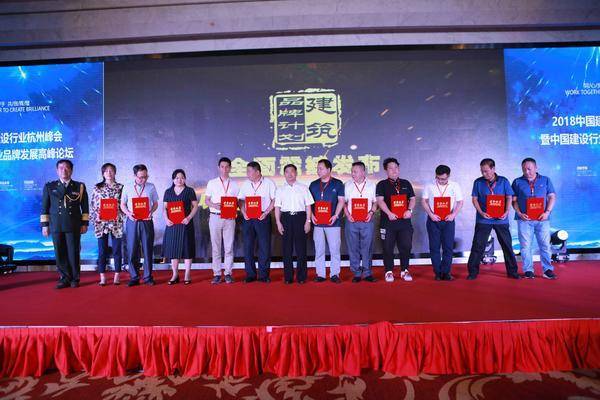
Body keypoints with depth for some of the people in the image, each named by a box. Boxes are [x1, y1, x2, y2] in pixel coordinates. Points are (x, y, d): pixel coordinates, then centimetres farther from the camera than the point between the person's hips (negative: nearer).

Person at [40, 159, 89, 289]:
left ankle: (75, 279, 11)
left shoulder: (80, 186, 8)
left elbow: (85, 207, 8)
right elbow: (44, 207, 10)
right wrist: (45, 225, 5)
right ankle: (65, 278, 13)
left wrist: (85, 223, 2)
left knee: (74, 253, 0)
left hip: (74, 226, -1)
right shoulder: (49, 186, 11)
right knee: (60, 254, 3)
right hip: (56, 226, 2)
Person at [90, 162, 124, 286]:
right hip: (101, 223, 1)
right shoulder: (97, 188, 6)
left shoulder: (120, 187, 5)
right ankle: (102, 278, 12)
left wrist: (122, 218, -7)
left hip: (116, 223, 0)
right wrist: (96, 218, -4)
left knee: (117, 250, 4)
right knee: (102, 251, 4)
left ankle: (117, 276, 13)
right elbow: (93, 206, 7)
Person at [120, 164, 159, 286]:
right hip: (132, 221, 0)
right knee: (132, 250, 3)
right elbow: (122, 205, 8)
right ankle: (134, 277, 15)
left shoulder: (151, 187, 4)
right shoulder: (127, 188, 4)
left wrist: (151, 212, -10)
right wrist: (128, 213, -11)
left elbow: (155, 203, 9)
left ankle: (148, 277, 13)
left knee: (148, 249, 3)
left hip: (147, 221, 0)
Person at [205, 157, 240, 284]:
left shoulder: (234, 184, 10)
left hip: (229, 218, 0)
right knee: (215, 247, 3)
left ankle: (228, 273, 9)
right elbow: (206, 200, 6)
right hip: (215, 217, 0)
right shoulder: (212, 183, 8)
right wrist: (214, 205, -14)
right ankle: (216, 274, 10)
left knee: (229, 247, 2)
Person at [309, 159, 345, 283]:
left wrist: (336, 215, -11)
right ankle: (320, 274, 14)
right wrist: (311, 215, -1)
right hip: (317, 222, 3)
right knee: (319, 250, 6)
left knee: (334, 249, -2)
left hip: (332, 222, -3)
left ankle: (334, 274, 8)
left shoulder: (337, 184, 4)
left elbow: (341, 201, 0)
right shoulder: (313, 185, 13)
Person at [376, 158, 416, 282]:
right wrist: (389, 213, -17)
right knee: (388, 248, 1)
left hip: (405, 221, 3)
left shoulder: (406, 183, 16)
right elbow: (380, 200, -6)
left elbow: (412, 199, 15)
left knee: (406, 246, 4)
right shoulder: (382, 184, 4)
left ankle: (404, 271, 17)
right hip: (388, 221, -3)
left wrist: (410, 210, -3)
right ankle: (389, 272, 12)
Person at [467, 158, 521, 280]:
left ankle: (512, 271, 23)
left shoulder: (503, 181, 2)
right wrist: (481, 212, -13)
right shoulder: (478, 182, 1)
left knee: (507, 245, 9)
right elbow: (475, 199, 1)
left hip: (501, 219, 1)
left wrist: (506, 212, -11)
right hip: (483, 219, -1)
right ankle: (473, 272, 7)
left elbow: (509, 198, 3)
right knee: (478, 246, 0)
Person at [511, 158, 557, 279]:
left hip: (542, 219, 1)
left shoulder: (545, 180, 11)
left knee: (545, 245, 3)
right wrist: (519, 213, -8)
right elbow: (514, 200, 6)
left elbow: (552, 197, 8)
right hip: (524, 219, -1)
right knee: (526, 246, 1)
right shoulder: (517, 182, 8)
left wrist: (547, 212, -6)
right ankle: (528, 270, 9)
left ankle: (547, 270, 11)